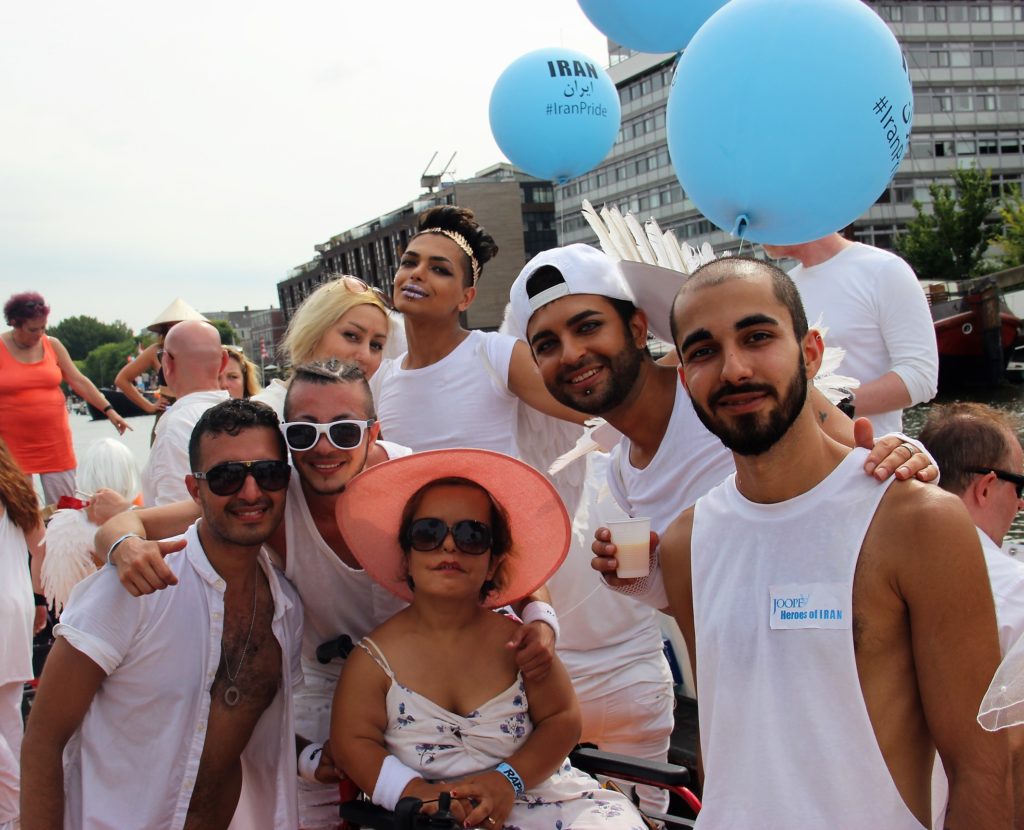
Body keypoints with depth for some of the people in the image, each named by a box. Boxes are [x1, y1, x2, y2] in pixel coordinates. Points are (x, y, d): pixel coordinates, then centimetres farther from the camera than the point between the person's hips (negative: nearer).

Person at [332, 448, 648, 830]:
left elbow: (561, 718, 3)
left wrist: (509, 779, -13)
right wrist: (420, 793, -16)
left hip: (536, 797, 1)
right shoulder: (374, 658, -1)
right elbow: (354, 742, -1)